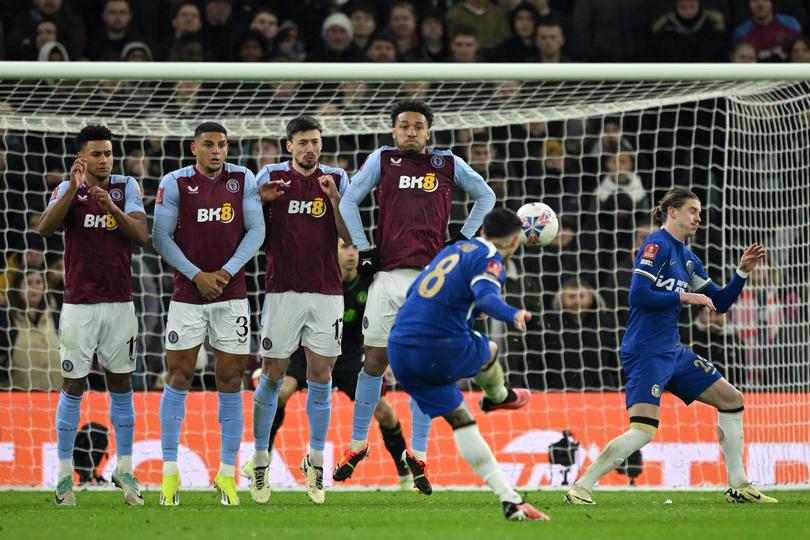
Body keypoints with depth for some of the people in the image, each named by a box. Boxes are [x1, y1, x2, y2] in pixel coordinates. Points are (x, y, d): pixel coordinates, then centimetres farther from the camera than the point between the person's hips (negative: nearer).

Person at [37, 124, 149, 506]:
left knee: (121, 384, 7)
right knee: (74, 386, 0)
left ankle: (125, 469, 14)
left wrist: (113, 207, -24)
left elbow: (142, 234, -8)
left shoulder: (126, 187, 5)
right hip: (79, 304, -2)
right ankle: (64, 474, 5)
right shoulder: (68, 190, 1)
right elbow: (45, 228, -16)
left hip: (119, 303, 2)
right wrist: (74, 189, -26)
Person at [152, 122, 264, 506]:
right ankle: (169, 471, 3)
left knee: (230, 380, 1)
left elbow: (255, 232, 1)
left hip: (231, 295, 1)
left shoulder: (243, 180, 2)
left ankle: (226, 474, 7)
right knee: (178, 377, -2)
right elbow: (161, 237, -4)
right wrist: (196, 275, -11)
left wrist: (226, 272, -11)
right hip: (187, 295, -1)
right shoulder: (175, 183, -3)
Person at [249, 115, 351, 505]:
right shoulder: (272, 176, 3)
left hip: (327, 293, 2)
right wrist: (261, 198, -13)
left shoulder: (337, 179, 8)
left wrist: (335, 199, -11)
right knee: (272, 376, -1)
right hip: (283, 290, -2)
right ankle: (260, 461, 7)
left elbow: (349, 238, 3)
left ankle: (316, 460, 11)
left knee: (321, 377, 1)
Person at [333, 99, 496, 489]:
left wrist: (463, 239, 12)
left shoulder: (449, 164, 9)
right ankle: (357, 444, 18)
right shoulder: (382, 160, 7)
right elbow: (349, 201, 10)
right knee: (374, 361, 4)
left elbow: (485, 196, 22)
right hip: (388, 276, 0)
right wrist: (362, 249, 2)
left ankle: (418, 456, 5)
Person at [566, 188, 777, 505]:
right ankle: (580, 488, -11)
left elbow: (720, 303, 19)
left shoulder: (688, 258, 15)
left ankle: (739, 487, 17)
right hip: (646, 352, -10)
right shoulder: (657, 246, -11)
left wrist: (742, 272, 7)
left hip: (673, 351, 10)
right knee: (643, 430, -20)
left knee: (731, 400, 11)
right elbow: (639, 295, -21)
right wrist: (684, 297, -16)